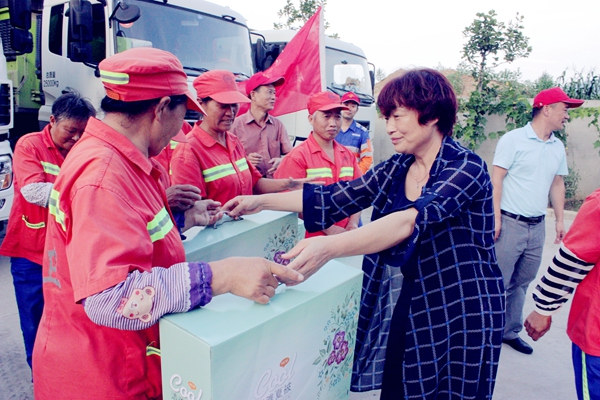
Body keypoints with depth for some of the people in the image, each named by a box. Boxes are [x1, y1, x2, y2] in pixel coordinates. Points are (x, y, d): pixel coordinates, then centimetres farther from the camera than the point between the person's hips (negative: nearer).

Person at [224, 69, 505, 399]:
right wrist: (261, 202, -4)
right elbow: (339, 197, 0)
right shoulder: (396, 168, 2)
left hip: (458, 320, -5)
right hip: (396, 315, 6)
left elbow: (415, 219, -33)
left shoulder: (466, 167, -17)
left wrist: (330, 246, -46)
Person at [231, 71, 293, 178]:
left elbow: (290, 154, 12)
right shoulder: (237, 124, 1)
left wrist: (282, 161, -9)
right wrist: (245, 159, -16)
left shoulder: (278, 124, 14)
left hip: (275, 182, 4)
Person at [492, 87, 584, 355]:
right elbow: (497, 178, -10)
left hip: (537, 226, 6)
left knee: (521, 283, 15)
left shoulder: (558, 147, 12)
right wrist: (496, 217, -15)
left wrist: (560, 220, 15)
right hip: (510, 223, -6)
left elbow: (557, 184, 19)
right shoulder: (514, 139, -8)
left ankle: (510, 331, 28)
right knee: (498, 282, -1)